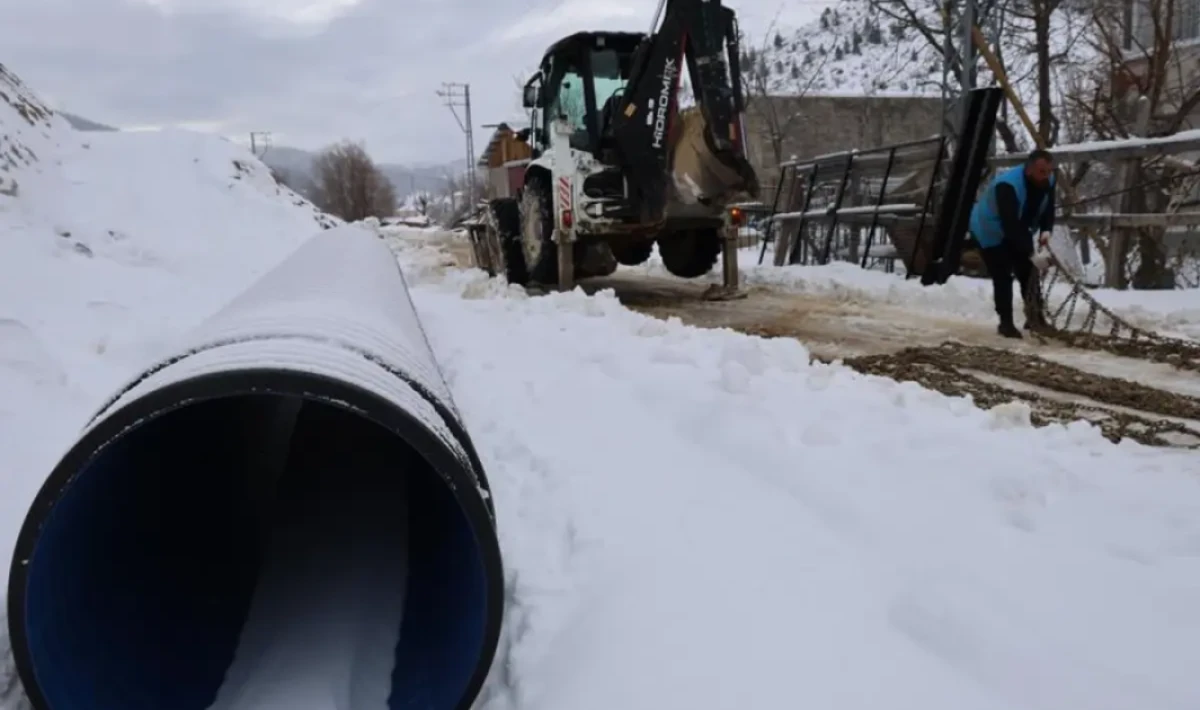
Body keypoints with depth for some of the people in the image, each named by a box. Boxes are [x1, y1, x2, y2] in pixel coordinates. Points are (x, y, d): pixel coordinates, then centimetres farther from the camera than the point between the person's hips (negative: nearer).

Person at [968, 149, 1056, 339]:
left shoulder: (1047, 182, -13)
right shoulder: (1007, 185, -37)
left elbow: (1048, 209, -2)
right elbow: (1010, 224, -41)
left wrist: (1046, 230, -23)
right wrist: (1030, 250, -43)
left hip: (1018, 231, 7)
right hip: (991, 232, -7)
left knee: (1028, 273, 8)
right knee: (1002, 278, -9)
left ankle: (1036, 317, 18)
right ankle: (1006, 322, -1)